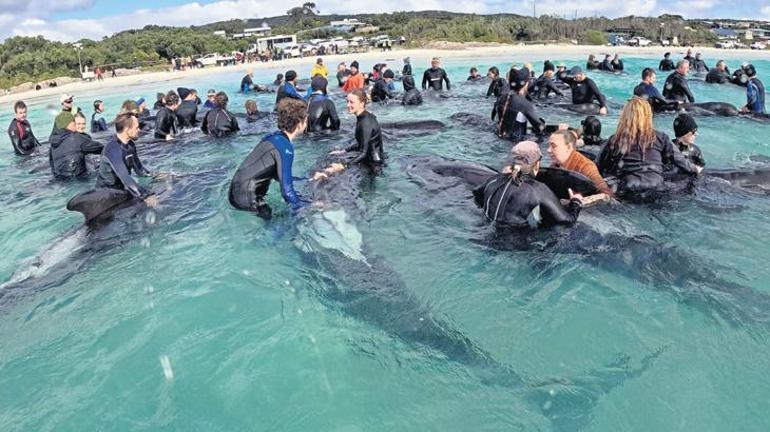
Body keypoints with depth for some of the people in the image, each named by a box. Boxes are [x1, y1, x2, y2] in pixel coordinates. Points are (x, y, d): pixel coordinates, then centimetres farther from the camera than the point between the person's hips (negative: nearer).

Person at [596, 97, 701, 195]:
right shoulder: (660, 138, 8)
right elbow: (680, 160, 17)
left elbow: (597, 169, 11)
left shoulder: (615, 140, 5)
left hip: (627, 193, -1)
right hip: (655, 192, 1)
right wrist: (695, 170, 36)